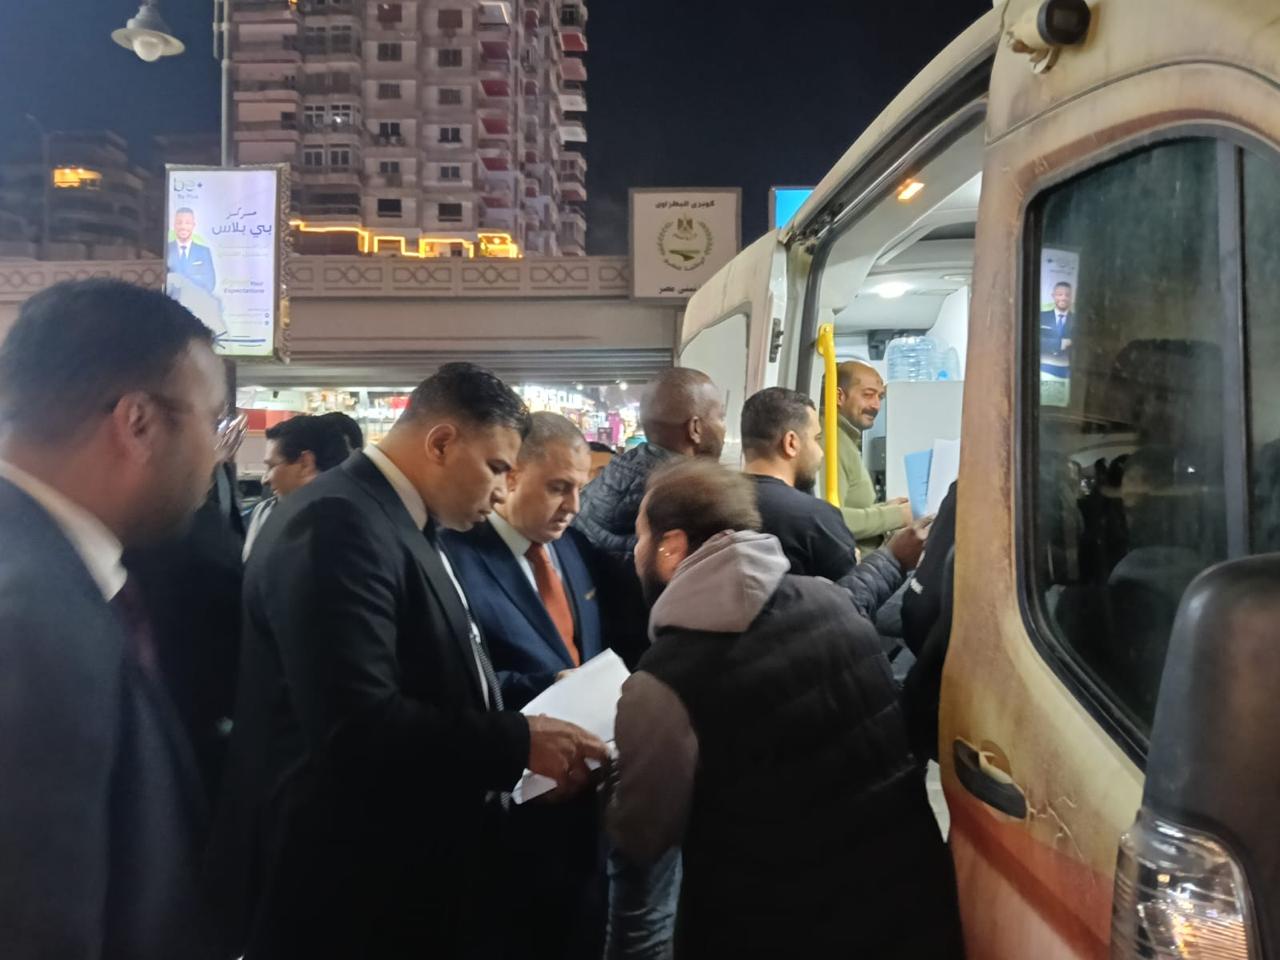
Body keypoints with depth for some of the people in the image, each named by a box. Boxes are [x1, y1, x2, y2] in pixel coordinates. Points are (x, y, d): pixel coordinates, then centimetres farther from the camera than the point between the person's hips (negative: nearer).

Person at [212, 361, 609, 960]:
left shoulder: (404, 526, 10)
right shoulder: (337, 524, -21)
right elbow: (355, 728, -29)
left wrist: (517, 742, 1)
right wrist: (520, 742, -22)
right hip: (347, 891, -9)